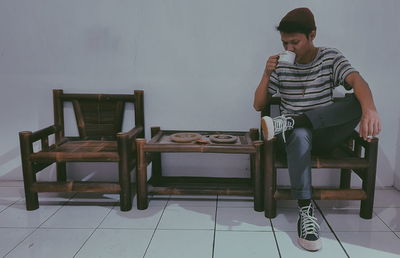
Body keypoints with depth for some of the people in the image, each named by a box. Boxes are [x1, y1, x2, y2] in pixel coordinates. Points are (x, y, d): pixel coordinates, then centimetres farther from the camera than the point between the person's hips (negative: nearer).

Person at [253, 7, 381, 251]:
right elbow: (259, 105, 3)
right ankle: (306, 211, -38)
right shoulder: (281, 67, 5)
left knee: (359, 101, -27)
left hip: (325, 136, 0)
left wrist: (370, 108, -43)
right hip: (297, 135, 0)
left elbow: (357, 80, -20)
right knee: (300, 134, -39)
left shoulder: (331, 57, 1)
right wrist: (267, 74, -13)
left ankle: (289, 122, -32)